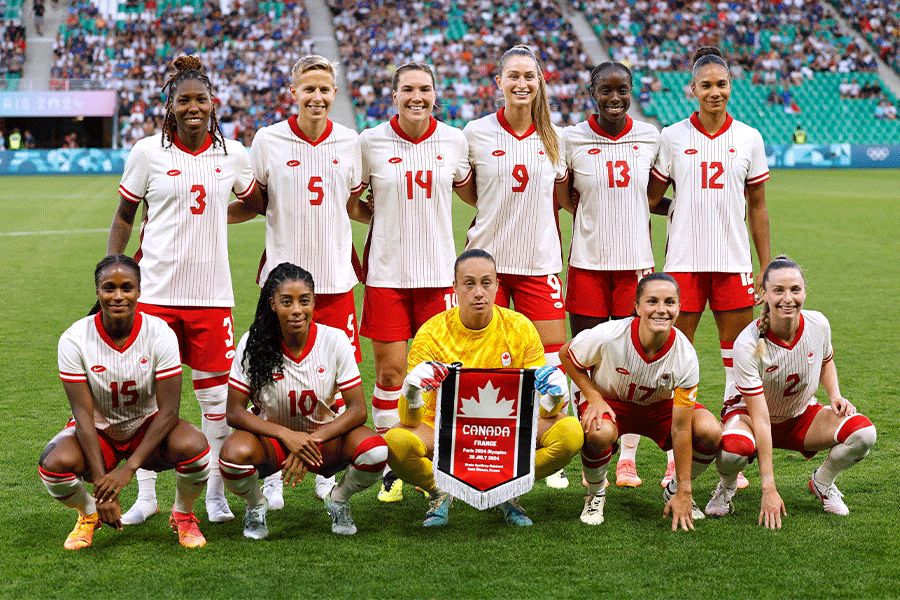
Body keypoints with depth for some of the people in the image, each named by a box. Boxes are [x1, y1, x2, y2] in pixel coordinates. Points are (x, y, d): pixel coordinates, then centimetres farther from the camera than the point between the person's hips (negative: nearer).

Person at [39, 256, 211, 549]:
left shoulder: (160, 334, -19)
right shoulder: (74, 339, -18)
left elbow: (168, 411, -20)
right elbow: (83, 414, -19)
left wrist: (128, 469, -30)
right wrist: (102, 482, -28)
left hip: (149, 426, 0)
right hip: (97, 430, 0)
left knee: (192, 446, -33)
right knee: (55, 464, -31)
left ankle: (183, 514, 2)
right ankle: (88, 514, 6)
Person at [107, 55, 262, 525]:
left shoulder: (232, 154, 5)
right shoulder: (147, 152, -1)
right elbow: (124, 216, 7)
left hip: (211, 289, 2)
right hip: (156, 288, -1)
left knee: (215, 393, 4)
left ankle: (215, 492, 18)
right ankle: (146, 494, 14)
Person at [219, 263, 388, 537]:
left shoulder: (334, 340, -12)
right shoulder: (253, 344, -14)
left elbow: (358, 409, -13)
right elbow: (234, 412, -14)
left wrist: (311, 442, -26)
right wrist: (287, 436, -27)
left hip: (323, 435, 1)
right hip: (273, 438, -1)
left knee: (375, 451, -31)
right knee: (234, 454, -36)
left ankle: (338, 500, 5)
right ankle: (256, 505, 2)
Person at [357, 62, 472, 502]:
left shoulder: (453, 140, 2)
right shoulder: (371, 142, -3)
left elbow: (468, 191, 20)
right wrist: (380, 214, -1)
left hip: (438, 271, 2)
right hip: (386, 271, -1)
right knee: (390, 370, -1)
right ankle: (389, 467, 13)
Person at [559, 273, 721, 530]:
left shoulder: (685, 356, -26)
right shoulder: (608, 336, -30)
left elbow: (680, 427, -22)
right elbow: (566, 355, -8)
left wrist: (684, 492, -20)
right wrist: (594, 397, -21)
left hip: (660, 406, 2)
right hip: (609, 401, -2)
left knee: (711, 432, -24)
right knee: (599, 432, -38)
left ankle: (675, 490, 7)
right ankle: (595, 494, -5)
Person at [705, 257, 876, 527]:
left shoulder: (818, 325, -16)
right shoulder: (748, 344, -29)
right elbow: (760, 419, -31)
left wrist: (835, 396, -10)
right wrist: (769, 489, -33)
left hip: (802, 416, 4)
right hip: (749, 413, -4)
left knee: (863, 432, -24)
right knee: (733, 448, -40)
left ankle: (822, 482, 7)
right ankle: (726, 487, -2)